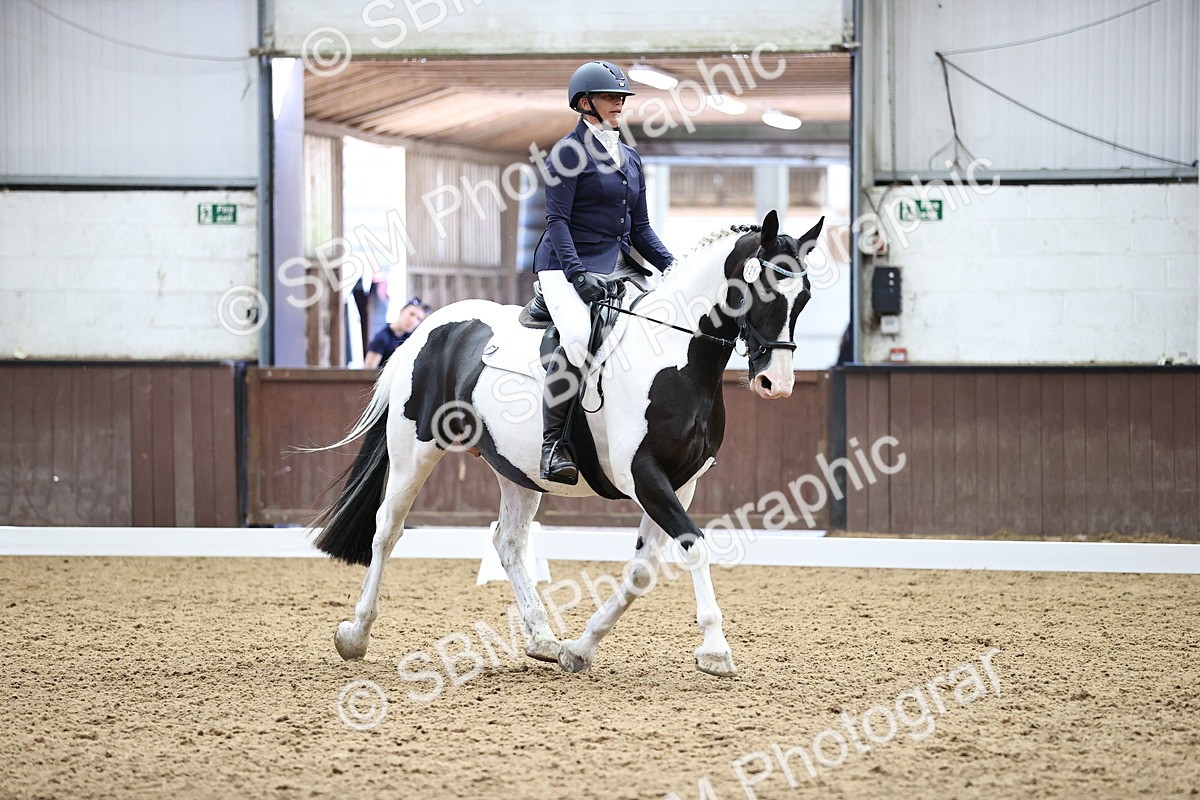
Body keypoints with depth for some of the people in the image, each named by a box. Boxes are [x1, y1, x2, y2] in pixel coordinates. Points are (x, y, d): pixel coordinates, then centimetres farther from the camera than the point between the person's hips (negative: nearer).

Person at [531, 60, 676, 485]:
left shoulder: (630, 158, 18)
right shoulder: (569, 151, -4)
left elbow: (639, 228, 19)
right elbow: (558, 220, -11)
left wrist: (674, 269, 5)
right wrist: (578, 274, -23)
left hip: (620, 266, 8)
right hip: (567, 266, -8)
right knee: (578, 337, -34)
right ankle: (553, 443, -25)